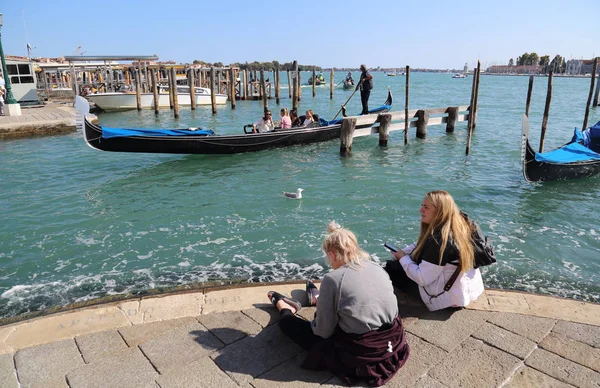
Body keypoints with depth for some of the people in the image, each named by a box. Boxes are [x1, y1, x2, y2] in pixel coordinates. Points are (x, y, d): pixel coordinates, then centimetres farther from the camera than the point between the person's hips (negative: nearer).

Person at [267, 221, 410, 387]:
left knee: (287, 322, 17)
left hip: (358, 355, -6)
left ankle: (284, 306, 49)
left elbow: (323, 331, -11)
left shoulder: (332, 279, -18)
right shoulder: (377, 267, 0)